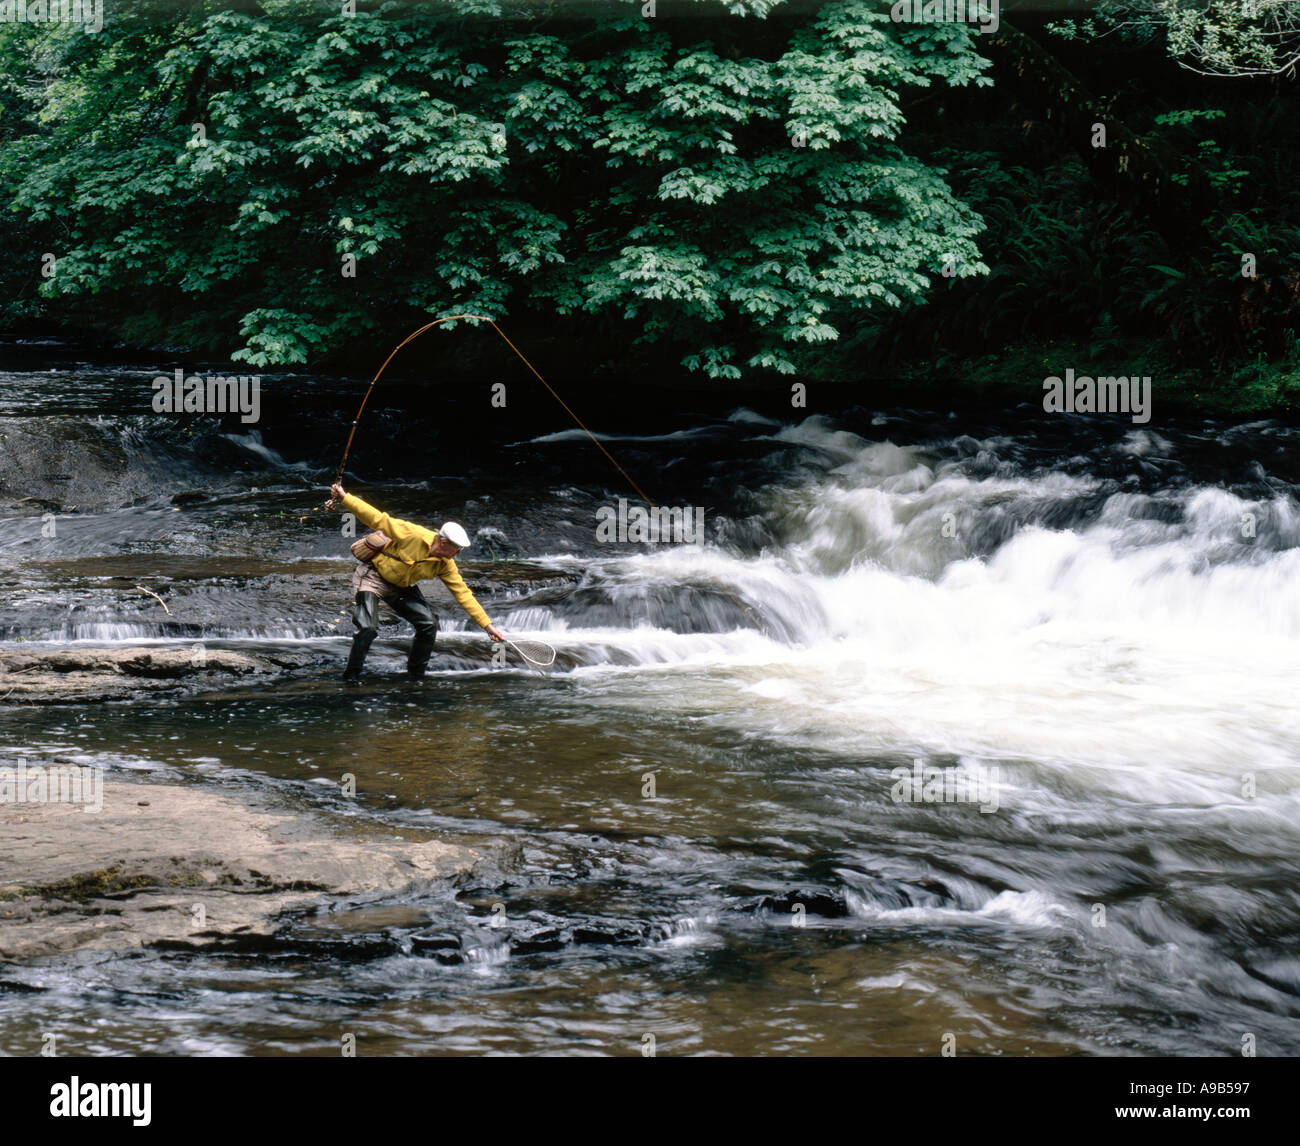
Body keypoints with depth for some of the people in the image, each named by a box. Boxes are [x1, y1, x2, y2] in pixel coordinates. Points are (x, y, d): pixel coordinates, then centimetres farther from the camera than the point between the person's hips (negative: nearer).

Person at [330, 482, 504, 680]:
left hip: (401, 587, 6)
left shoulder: (445, 565, -10)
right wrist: (344, 498, -30)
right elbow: (379, 520, -26)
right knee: (368, 629, -20)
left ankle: (415, 675, 11)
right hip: (372, 576, -6)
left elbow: (463, 594, -5)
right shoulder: (413, 535, -28)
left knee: (429, 624, -5)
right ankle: (350, 678, -3)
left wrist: (487, 625, -7)